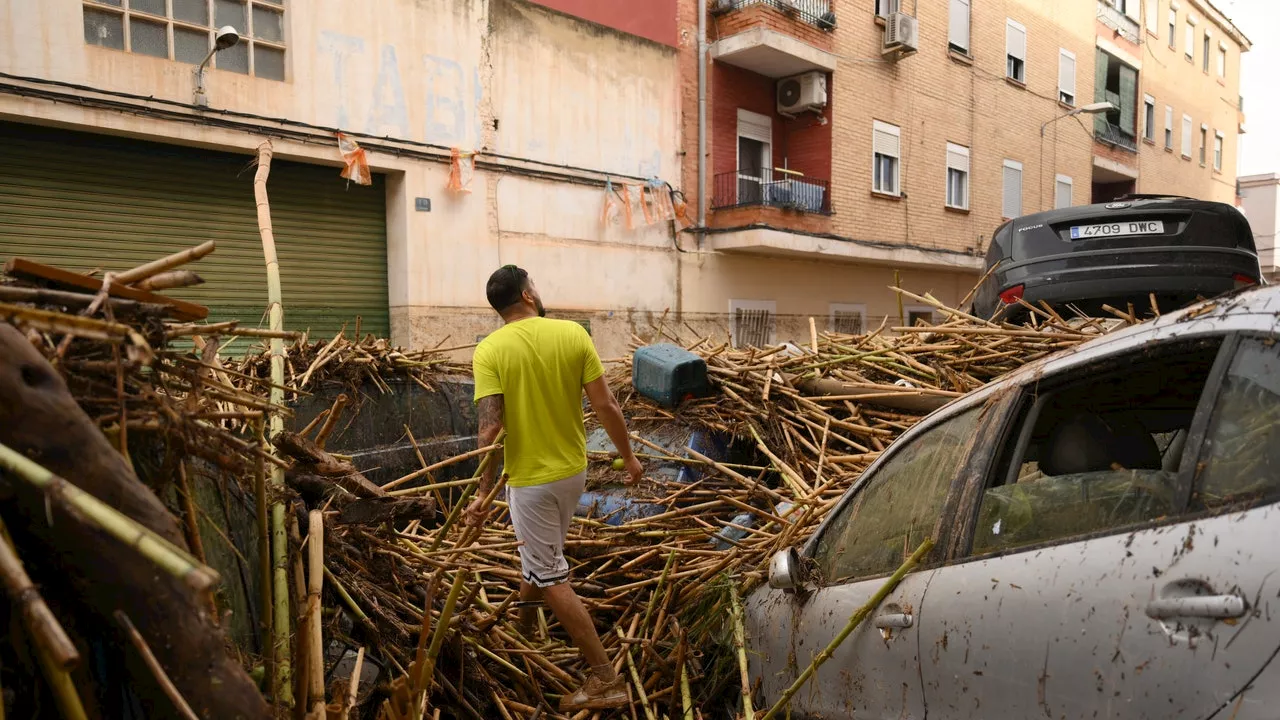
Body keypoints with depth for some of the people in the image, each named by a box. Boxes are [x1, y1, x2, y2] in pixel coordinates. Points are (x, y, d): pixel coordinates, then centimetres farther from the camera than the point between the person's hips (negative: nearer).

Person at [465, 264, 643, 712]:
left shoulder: (490, 350, -15)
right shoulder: (573, 334, -8)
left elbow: (490, 428, -21)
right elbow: (606, 406, -8)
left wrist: (484, 493, -11)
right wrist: (628, 456, 5)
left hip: (530, 478, -5)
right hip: (573, 470, 5)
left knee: (552, 578, 6)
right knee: (540, 552, 29)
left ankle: (605, 678, 9)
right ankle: (521, 622, 54)